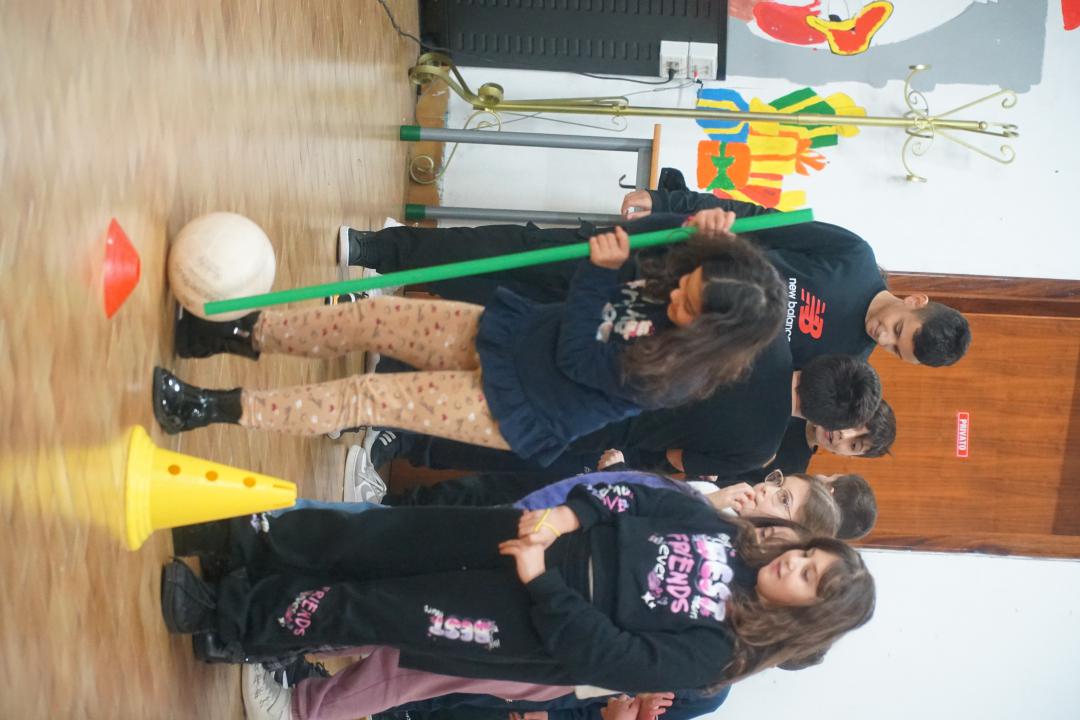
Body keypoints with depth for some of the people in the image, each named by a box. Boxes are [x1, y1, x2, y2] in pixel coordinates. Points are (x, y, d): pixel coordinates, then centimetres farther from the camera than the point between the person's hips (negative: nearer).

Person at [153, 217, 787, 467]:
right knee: (373, 316, 0)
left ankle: (213, 409, 1)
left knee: (365, 398, -11)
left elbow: (573, 355, -25)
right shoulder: (685, 287, -9)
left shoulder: (670, 372, -28)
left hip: (513, 411, -7)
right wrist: (709, 231, -19)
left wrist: (601, 273, -29)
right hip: (509, 332, 7)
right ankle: (247, 333, 18)